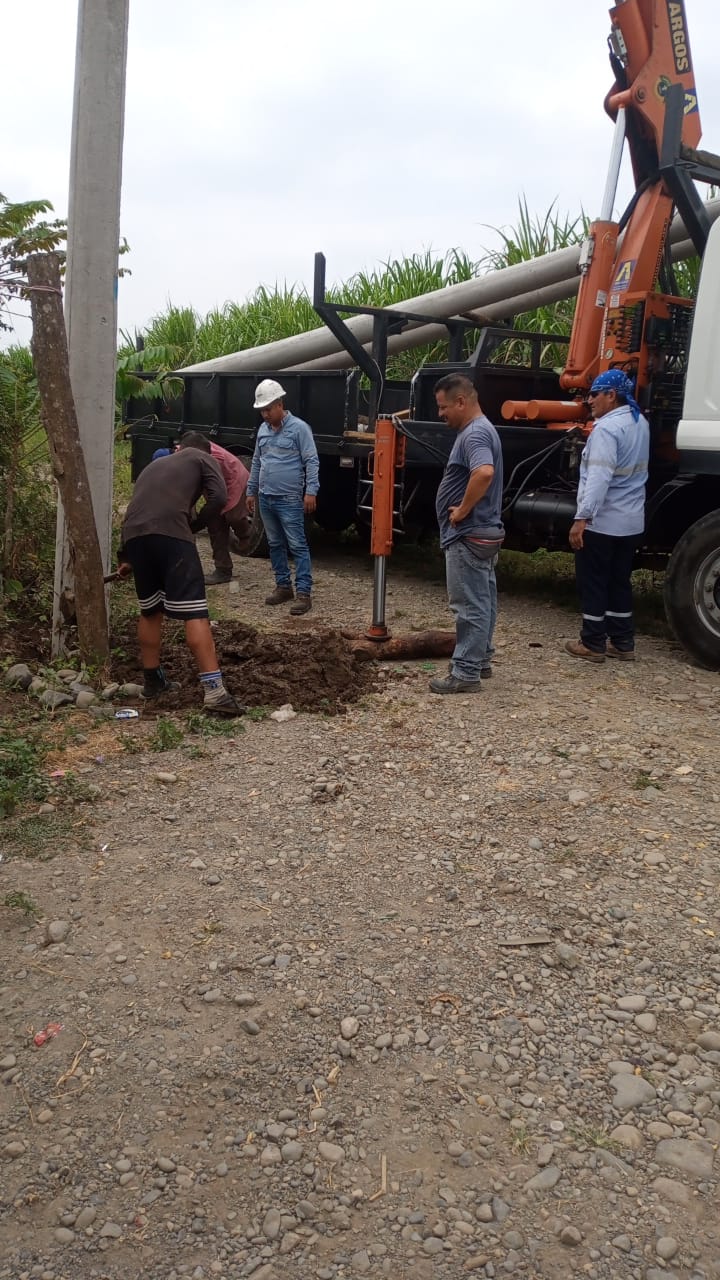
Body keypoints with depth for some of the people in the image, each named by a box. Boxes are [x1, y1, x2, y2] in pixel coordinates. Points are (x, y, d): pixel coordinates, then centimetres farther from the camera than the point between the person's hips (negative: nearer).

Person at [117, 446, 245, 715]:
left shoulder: (154, 464, 38)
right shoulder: (200, 458, 22)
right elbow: (219, 498, 5)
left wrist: (124, 557, 49)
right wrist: (194, 524, 20)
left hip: (133, 534, 6)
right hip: (170, 531, -6)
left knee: (150, 610, 22)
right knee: (194, 612, -9)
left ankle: (153, 680, 32)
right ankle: (214, 691, -16)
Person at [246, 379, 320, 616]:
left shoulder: (299, 428, -7)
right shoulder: (263, 430, 13)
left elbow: (311, 462, -10)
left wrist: (311, 491, -18)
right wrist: (251, 491, 20)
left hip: (289, 500, -7)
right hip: (265, 498, 7)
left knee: (297, 545, -6)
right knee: (275, 544, 13)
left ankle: (304, 592, -5)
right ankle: (283, 585, 23)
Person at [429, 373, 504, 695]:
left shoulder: (475, 434, -20)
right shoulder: (479, 429, 15)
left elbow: (484, 473, -39)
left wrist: (462, 510, -27)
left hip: (469, 535, -11)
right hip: (481, 532, 11)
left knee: (470, 605, -5)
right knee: (482, 602, 17)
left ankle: (465, 672, 1)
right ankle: (481, 660, 27)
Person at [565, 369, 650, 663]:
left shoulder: (607, 428, -19)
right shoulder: (640, 423, 10)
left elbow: (599, 478, -28)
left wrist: (581, 518, -30)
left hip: (601, 522, -8)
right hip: (631, 522, 9)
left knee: (592, 584, 2)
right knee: (620, 583, 15)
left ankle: (593, 644, 9)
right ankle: (622, 642, 20)